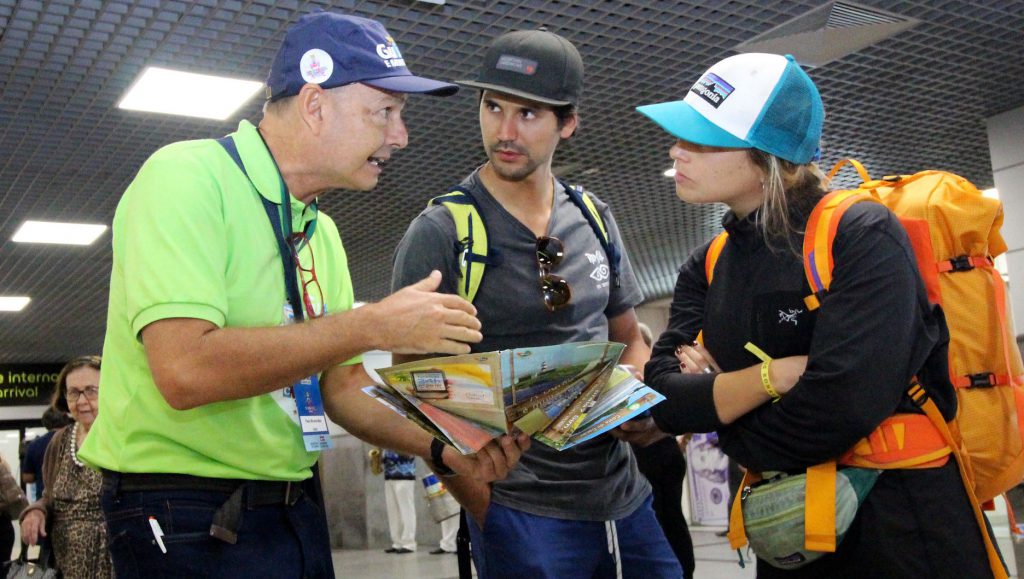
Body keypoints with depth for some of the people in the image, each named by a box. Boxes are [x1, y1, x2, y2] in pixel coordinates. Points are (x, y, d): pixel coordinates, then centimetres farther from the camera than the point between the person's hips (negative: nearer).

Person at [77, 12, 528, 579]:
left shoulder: (322, 233, 9)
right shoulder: (186, 177, -15)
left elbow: (340, 390, 12)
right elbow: (184, 371, -28)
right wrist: (374, 325, -24)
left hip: (298, 507, 8)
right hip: (189, 518, -8)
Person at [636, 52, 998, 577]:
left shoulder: (863, 237, -17)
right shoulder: (705, 269, 3)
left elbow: (843, 406, -27)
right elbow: (665, 401, -6)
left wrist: (714, 401, -10)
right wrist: (774, 375, -21)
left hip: (901, 522, -6)